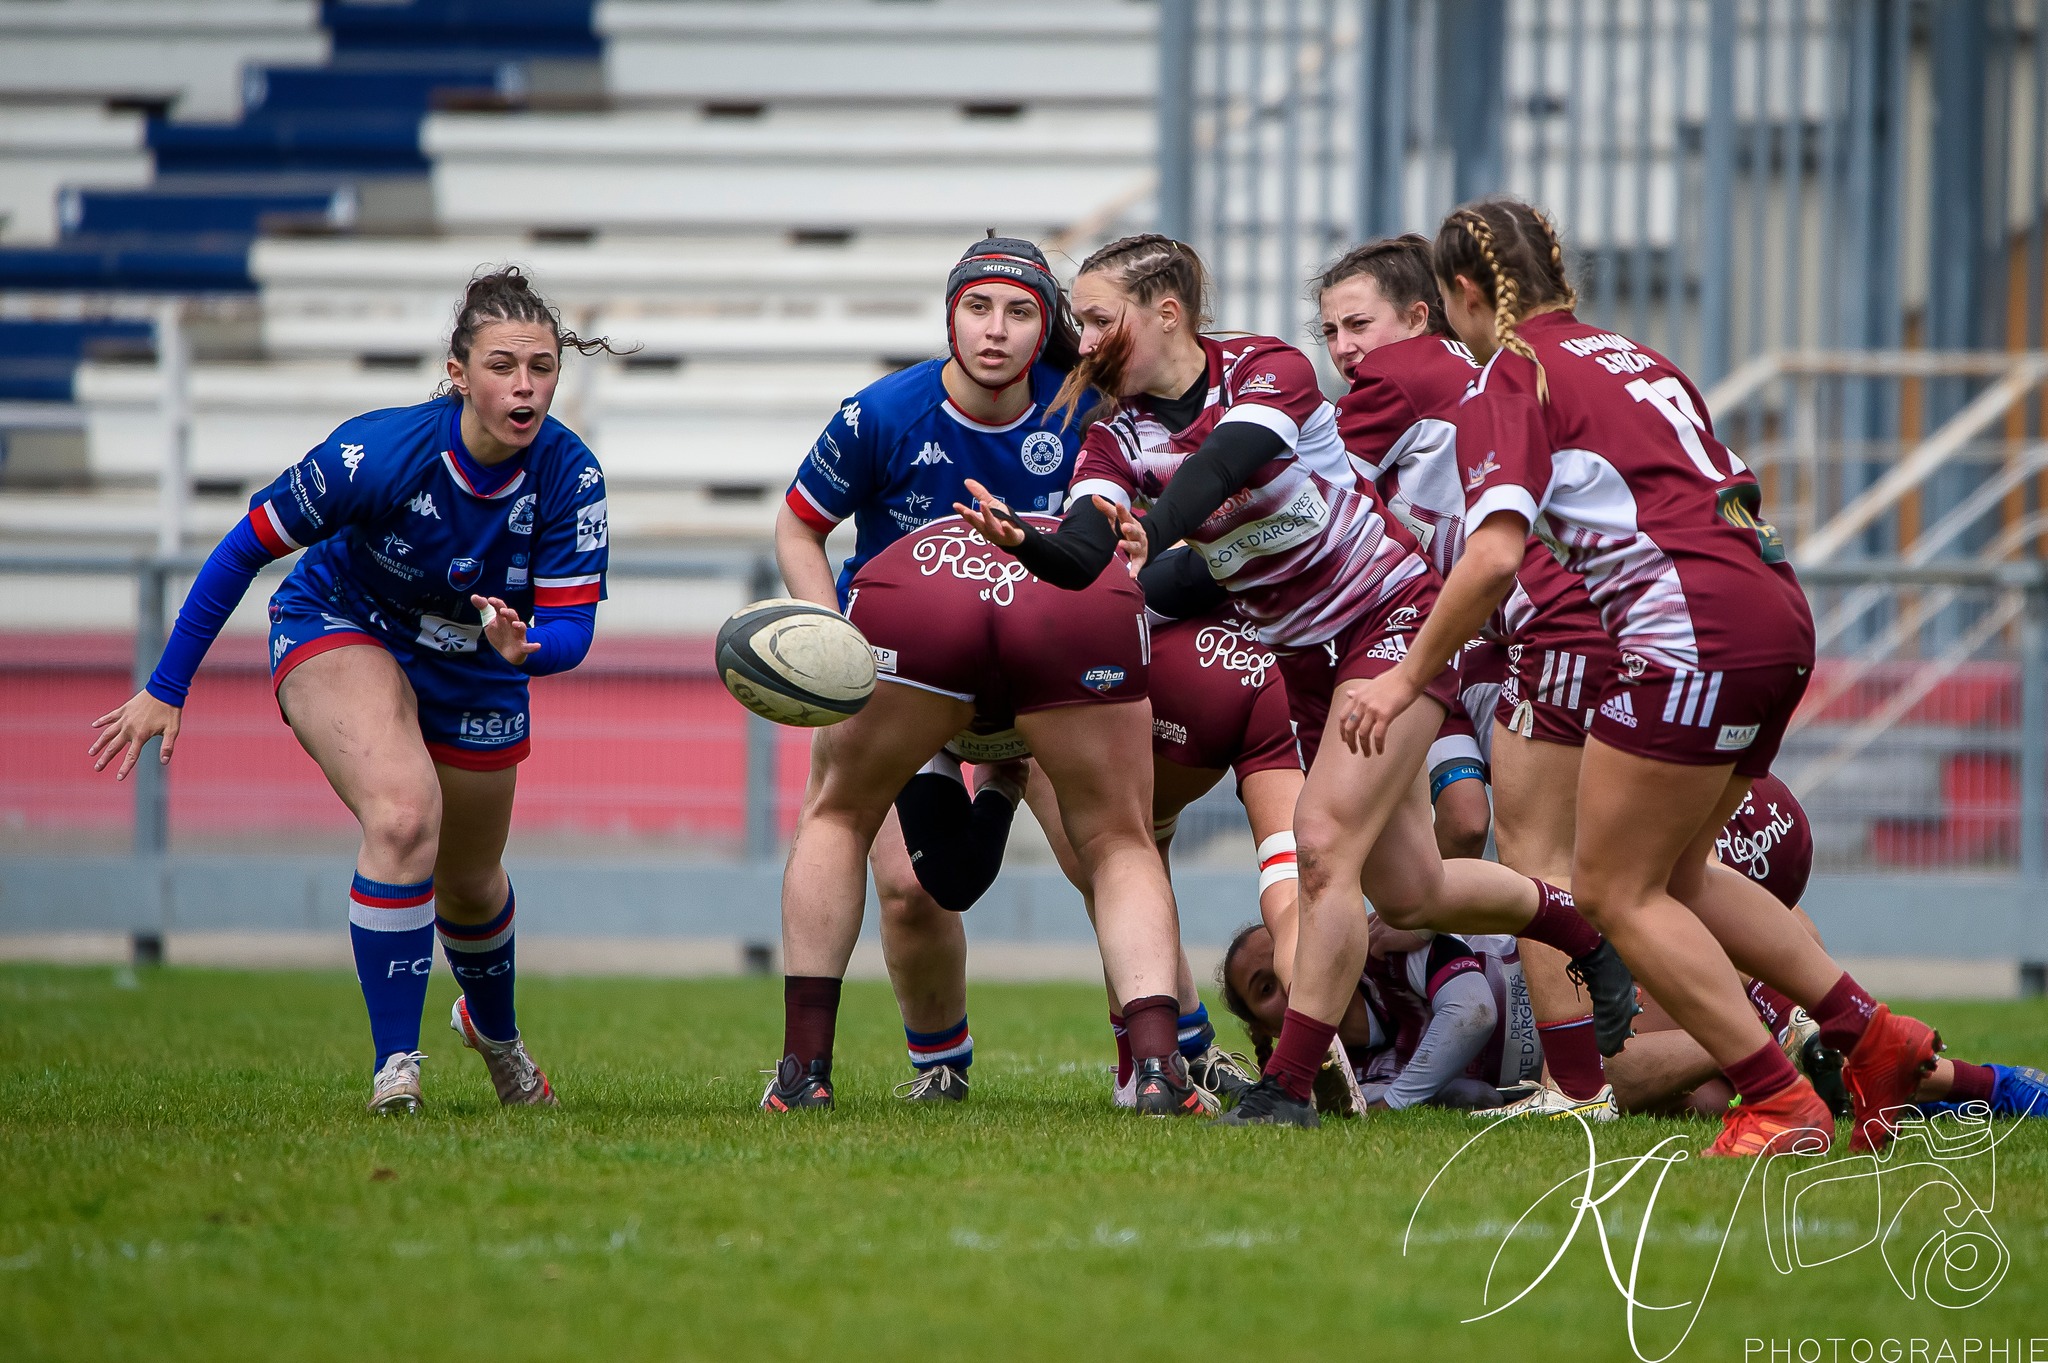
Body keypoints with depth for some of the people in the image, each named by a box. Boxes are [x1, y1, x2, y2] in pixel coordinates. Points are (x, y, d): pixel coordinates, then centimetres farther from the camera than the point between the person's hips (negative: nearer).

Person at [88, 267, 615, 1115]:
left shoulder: (571, 477, -24)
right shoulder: (377, 453, -32)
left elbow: (571, 630, -20)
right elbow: (248, 547, -21)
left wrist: (521, 647, -45)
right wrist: (166, 690, -17)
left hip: (476, 671, 4)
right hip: (338, 632, -4)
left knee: (469, 883, 19)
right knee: (404, 815, -32)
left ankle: (493, 1028, 54)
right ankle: (395, 1070, -24)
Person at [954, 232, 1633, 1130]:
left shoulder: (1269, 370, -17)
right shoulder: (1118, 437, -4)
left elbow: (1224, 462, -38)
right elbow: (1083, 556, -22)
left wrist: (1160, 536, -56)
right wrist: (1021, 541, -44)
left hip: (1392, 613, -7)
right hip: (1300, 659, 7)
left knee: (1322, 840, -19)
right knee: (1408, 895, 9)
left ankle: (1289, 1087, -15)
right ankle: (1583, 931, 35)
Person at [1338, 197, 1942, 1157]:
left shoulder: (1509, 381, -2)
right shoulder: (1629, 358, 22)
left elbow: (1494, 556, -15)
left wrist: (1408, 677, -8)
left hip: (1693, 627, -8)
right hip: (1778, 616, 8)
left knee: (1615, 890, 2)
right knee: (1668, 876, 21)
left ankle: (1779, 1103, -4)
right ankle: (1869, 1035, 15)